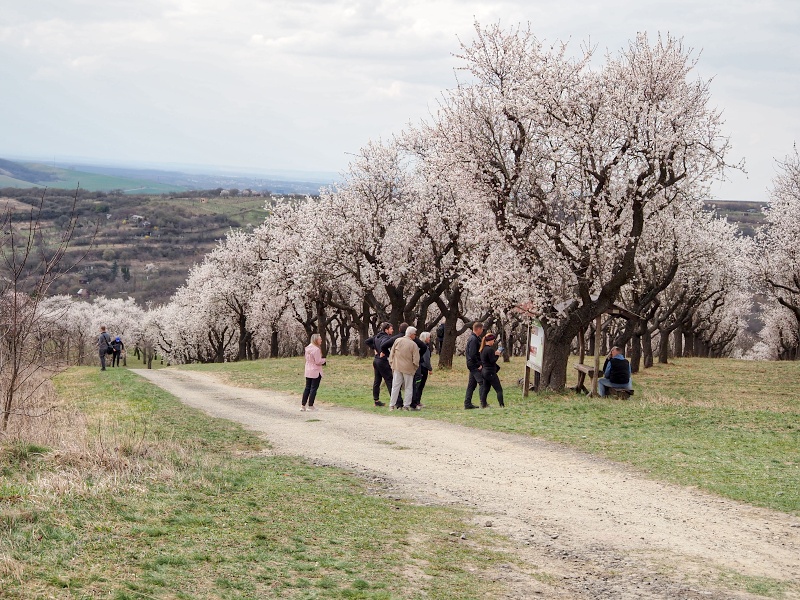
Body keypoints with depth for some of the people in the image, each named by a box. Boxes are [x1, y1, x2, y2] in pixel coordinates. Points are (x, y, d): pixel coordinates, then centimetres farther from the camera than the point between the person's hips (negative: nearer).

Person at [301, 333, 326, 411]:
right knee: (313, 389, 0)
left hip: (308, 372, 8)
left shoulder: (308, 348, 8)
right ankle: (310, 406, 2)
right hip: (315, 372, -8)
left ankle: (303, 406, 13)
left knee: (307, 388, 13)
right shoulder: (316, 349, -18)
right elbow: (318, 362, -19)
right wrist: (324, 360, 1)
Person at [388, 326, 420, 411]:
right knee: (408, 387, 9)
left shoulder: (397, 341, -1)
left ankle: (392, 405, 7)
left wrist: (391, 363, 14)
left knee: (395, 386, 8)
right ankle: (406, 405, 7)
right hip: (408, 368, -3)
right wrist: (415, 368, 7)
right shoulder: (413, 344, -10)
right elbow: (415, 360, -10)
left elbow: (391, 353, 4)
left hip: (397, 367, 3)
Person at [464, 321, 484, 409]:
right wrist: (479, 364, -16)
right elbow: (473, 355, -22)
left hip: (472, 365, 10)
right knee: (482, 382, -10)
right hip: (474, 365, -10)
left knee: (472, 384, 11)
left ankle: (467, 404, 13)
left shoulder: (474, 338, 16)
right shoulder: (474, 339, -17)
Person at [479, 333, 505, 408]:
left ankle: (483, 404, 12)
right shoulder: (490, 349, -17)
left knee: (485, 388, 14)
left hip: (484, 371, 9)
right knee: (499, 389, -4)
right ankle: (501, 405, -9)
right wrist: (497, 354, -5)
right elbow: (492, 361, -18)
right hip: (490, 372, -9)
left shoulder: (483, 349, 10)